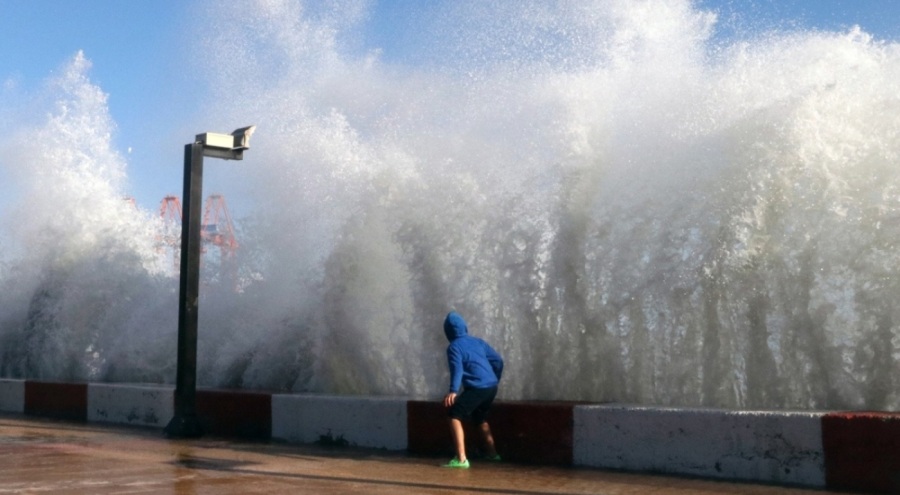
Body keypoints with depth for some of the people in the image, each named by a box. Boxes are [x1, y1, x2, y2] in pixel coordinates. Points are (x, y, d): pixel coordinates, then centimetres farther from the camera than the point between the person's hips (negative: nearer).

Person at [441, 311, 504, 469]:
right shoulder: (477, 341, 18)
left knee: (455, 416, -4)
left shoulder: (454, 347, -1)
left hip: (477, 388, -7)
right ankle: (492, 453, 38)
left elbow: (457, 369, -18)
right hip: (492, 387, 7)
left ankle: (461, 459, -16)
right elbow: (498, 360, 17)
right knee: (480, 418, 29)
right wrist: (495, 380, 31)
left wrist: (453, 391, -29)